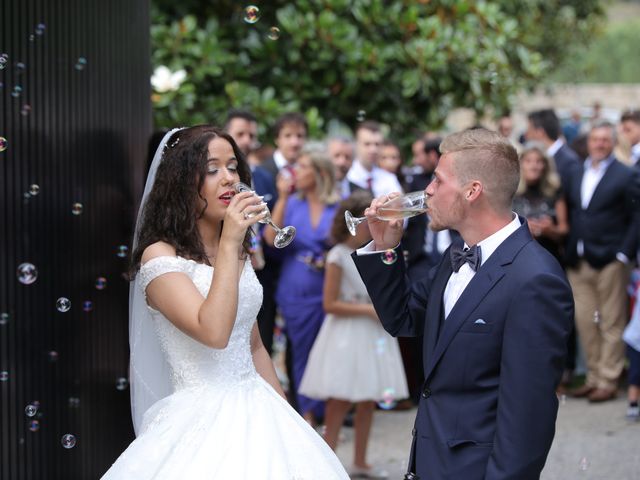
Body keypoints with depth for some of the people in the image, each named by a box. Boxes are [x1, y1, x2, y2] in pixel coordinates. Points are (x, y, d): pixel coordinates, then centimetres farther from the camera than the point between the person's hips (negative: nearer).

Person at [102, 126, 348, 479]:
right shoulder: (160, 257, -10)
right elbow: (214, 333, -24)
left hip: (255, 414, 7)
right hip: (202, 420, -7)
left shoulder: (238, 255, 12)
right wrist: (228, 243, -21)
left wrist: (285, 416, 17)